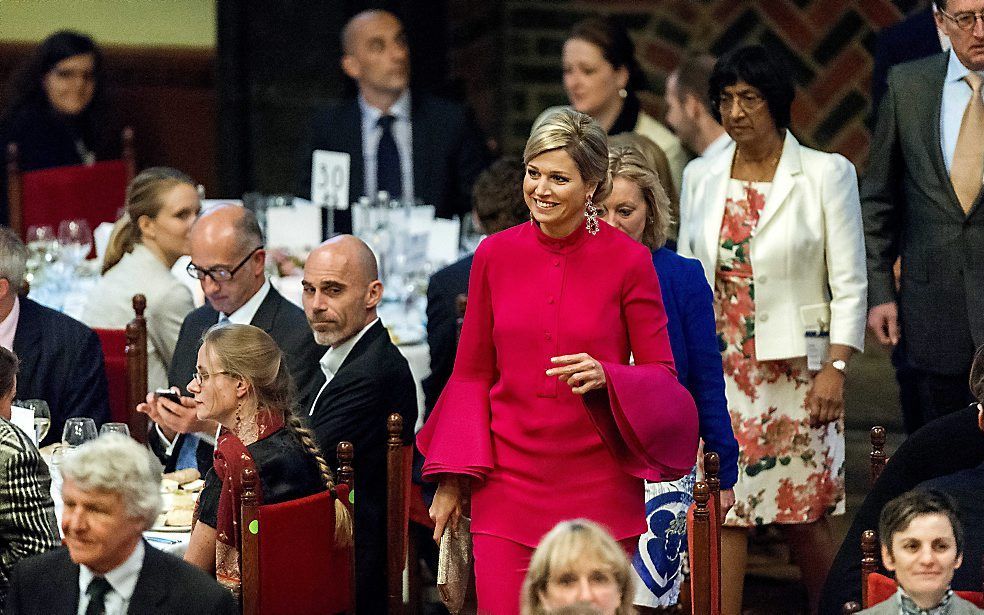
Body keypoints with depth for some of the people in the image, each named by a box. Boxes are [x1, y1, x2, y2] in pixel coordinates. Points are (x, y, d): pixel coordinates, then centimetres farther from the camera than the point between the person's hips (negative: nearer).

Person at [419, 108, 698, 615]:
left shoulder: (628, 260, -4)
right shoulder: (494, 256, 3)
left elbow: (661, 376, 2)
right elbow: (472, 374, 11)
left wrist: (606, 378, -19)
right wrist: (452, 476, 4)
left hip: (597, 490, -1)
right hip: (508, 485, 2)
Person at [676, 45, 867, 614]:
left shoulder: (827, 174, -2)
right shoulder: (702, 179, 9)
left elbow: (850, 285, -3)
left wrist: (836, 369, -11)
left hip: (795, 367, -3)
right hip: (720, 368, 3)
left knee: (805, 514, 0)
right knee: (720, 512, -2)